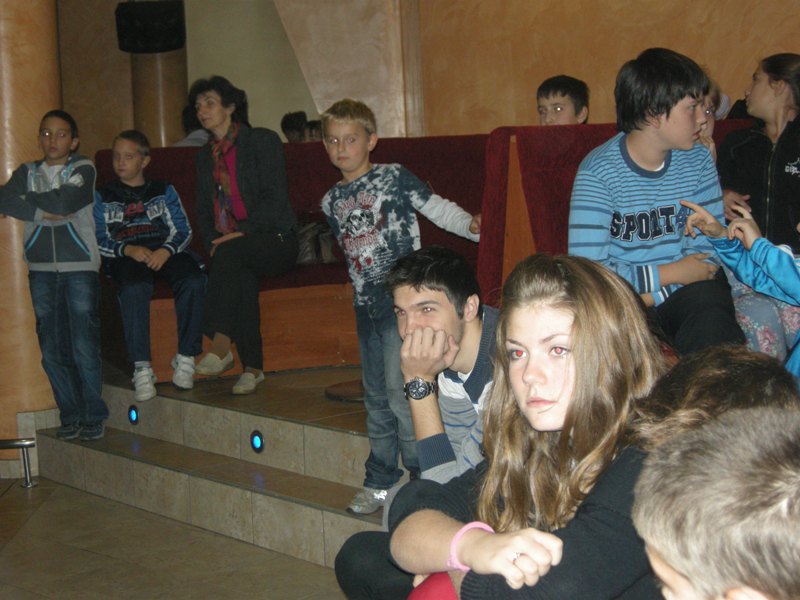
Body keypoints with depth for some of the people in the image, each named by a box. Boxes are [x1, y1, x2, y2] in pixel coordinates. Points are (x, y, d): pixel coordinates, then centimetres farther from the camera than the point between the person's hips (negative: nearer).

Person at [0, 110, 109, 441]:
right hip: (42, 268, 3)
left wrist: (27, 199, -2)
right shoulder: (27, 171, 13)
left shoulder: (83, 169, 3)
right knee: (53, 351, 4)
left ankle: (94, 416, 4)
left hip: (80, 267, -3)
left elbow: (65, 202, -14)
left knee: (85, 348, -7)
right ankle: (70, 414, 15)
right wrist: (41, 212, -14)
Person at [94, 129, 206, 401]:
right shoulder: (103, 196, 22)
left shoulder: (163, 191, 24)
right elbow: (97, 240, 9)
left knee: (193, 281, -33)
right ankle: (141, 368, -38)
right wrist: (128, 250, -12)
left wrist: (166, 250, -11)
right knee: (134, 289, -38)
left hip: (165, 252, 1)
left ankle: (185, 358, -27)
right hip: (124, 257, -1)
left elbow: (182, 230, 12)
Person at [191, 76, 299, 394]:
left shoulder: (264, 141, 0)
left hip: (275, 240, -4)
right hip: (231, 247, 4)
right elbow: (204, 210, 19)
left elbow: (274, 198, -9)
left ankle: (221, 343, -43)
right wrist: (214, 242, -1)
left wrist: (242, 232, -20)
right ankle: (252, 366, -28)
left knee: (231, 252, -36)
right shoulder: (205, 156, 20)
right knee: (242, 275, -32)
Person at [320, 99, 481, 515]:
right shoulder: (332, 201, 13)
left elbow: (437, 208, -3)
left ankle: (423, 476, -3)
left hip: (403, 296, -7)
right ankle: (380, 483, 21)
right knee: (376, 395, 12)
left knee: (400, 386, -13)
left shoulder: (394, 177, -4)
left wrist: (471, 224, -13)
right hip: (366, 304, 7)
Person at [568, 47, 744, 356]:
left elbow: (709, 245, 2)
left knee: (712, 325, -30)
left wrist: (654, 296, -14)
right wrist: (669, 273, -13)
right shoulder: (598, 171, -12)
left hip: (685, 292, 3)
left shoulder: (698, 160, 4)